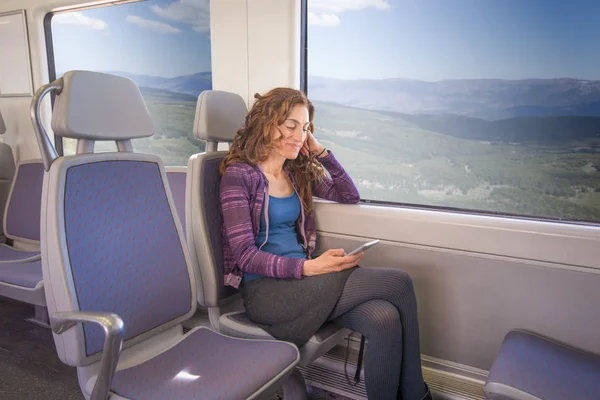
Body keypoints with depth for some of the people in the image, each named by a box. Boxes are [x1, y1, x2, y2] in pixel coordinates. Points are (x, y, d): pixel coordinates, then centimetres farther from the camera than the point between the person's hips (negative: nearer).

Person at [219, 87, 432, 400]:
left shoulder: (297, 172, 15)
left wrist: (320, 151, 8)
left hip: (298, 278, 6)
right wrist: (308, 267, -23)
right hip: (263, 289, -6)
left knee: (385, 318, -25)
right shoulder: (239, 174, -6)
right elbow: (244, 255, -12)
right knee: (397, 283, -18)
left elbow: (350, 196, 18)